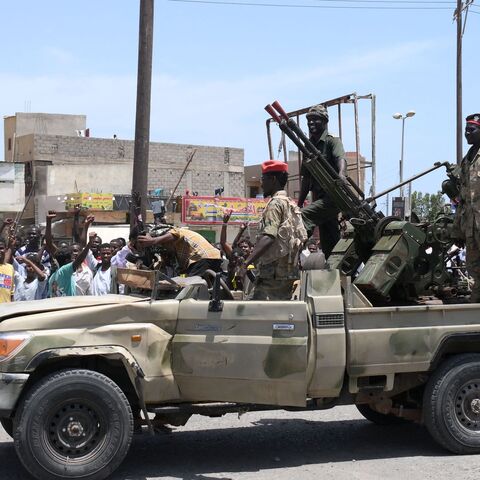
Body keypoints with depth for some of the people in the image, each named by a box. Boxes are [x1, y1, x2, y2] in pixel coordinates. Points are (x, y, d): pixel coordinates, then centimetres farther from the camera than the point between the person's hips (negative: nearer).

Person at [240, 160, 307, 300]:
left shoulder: (276, 203, -10)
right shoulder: (291, 204, 19)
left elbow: (268, 237, -24)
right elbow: (302, 238, 21)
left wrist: (246, 263, -31)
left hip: (273, 274, -10)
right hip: (287, 273, 10)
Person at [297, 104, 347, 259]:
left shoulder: (332, 141, -2)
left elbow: (341, 159, -24)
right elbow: (306, 178, 22)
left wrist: (341, 174, -46)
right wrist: (299, 204, 17)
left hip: (332, 196, -8)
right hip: (319, 198, 8)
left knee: (303, 216, -28)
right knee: (329, 245, 9)